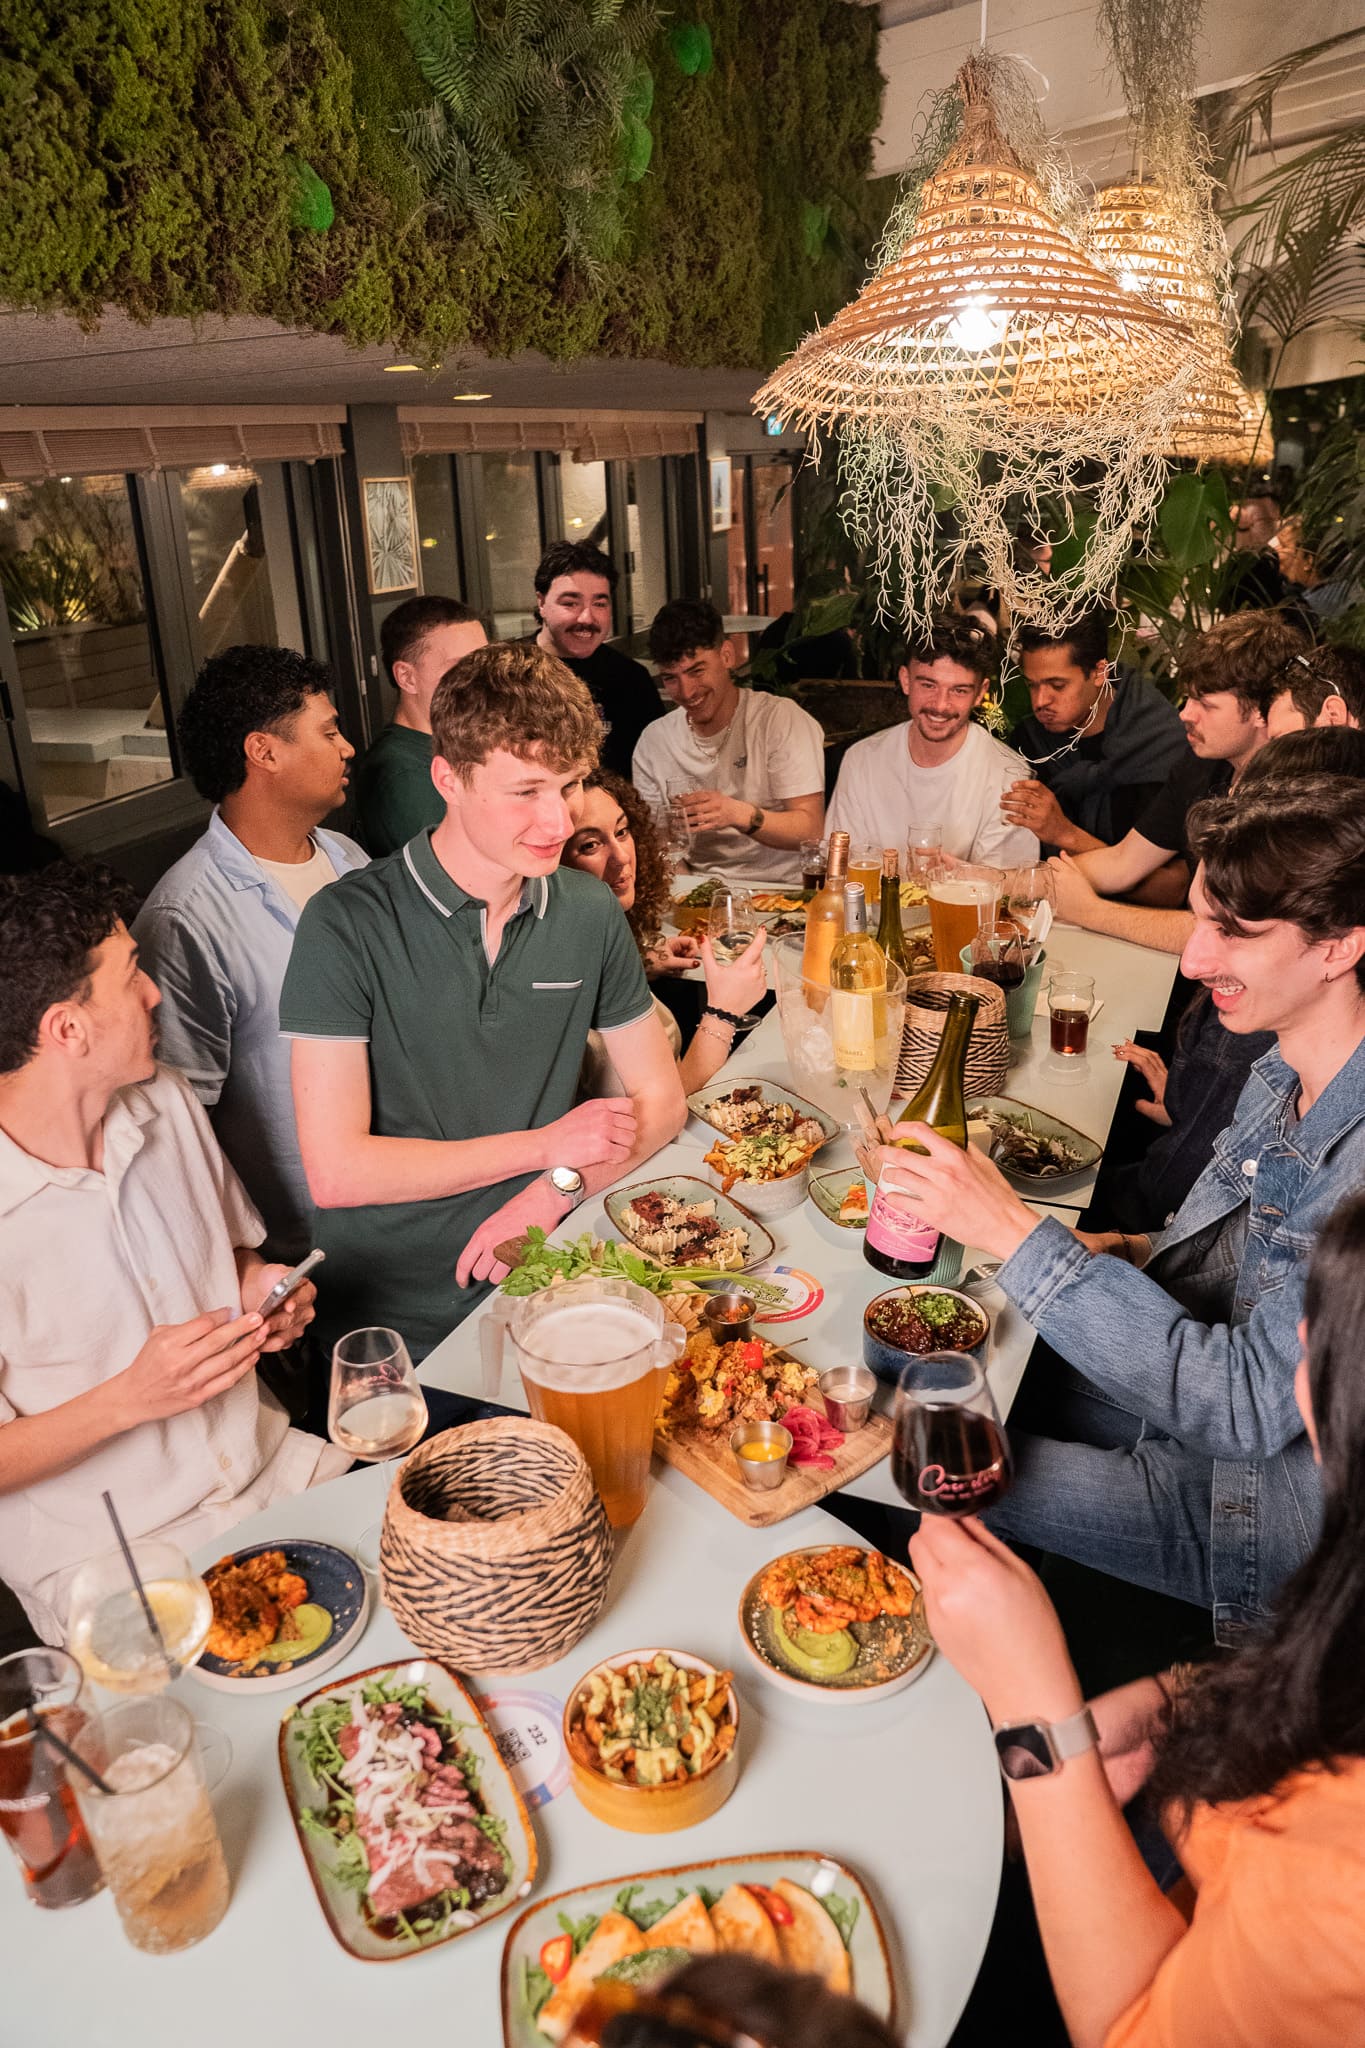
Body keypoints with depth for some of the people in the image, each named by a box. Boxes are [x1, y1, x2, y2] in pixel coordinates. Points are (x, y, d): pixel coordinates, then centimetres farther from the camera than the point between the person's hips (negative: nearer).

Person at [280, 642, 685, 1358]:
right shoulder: (347, 925, -12)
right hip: (394, 1327, -3)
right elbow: (335, 1173, -15)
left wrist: (557, 1190, -8)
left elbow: (660, 1099, 10)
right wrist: (547, 1145, -9)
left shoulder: (591, 914, 3)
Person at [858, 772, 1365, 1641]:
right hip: (1232, 1397, 8)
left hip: (1286, 1497, -8)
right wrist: (1137, 1256, -7)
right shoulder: (1286, 1078, -3)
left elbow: (1243, 1407, -32)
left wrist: (1019, 1234, -34)